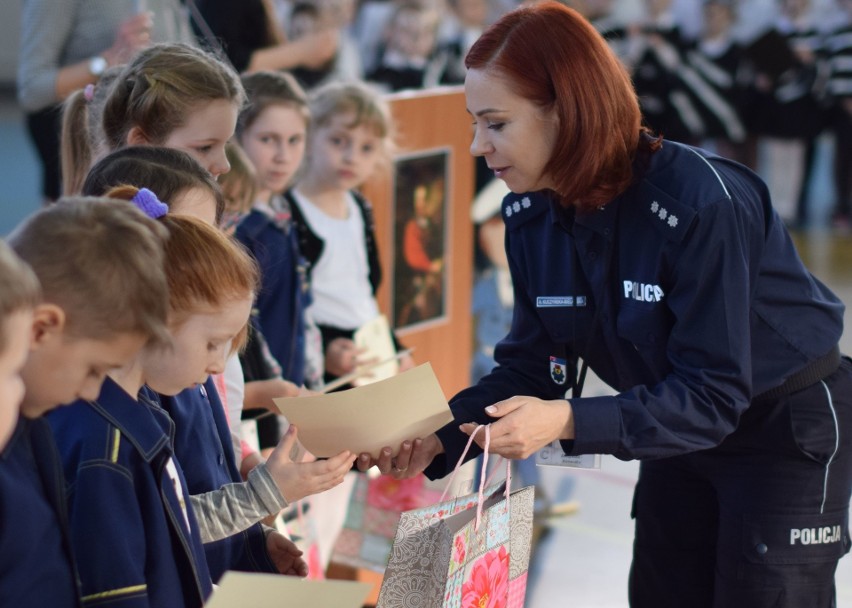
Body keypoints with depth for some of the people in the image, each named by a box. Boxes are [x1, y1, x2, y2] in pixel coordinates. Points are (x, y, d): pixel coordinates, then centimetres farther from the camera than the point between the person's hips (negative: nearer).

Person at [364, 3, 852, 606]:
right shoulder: (531, 216, -10)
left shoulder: (702, 203, -32)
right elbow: (530, 368, -5)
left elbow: (713, 395, -32)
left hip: (789, 428, -7)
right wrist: (438, 437, -23)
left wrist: (569, 421, -44)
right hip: (682, 436, 7)